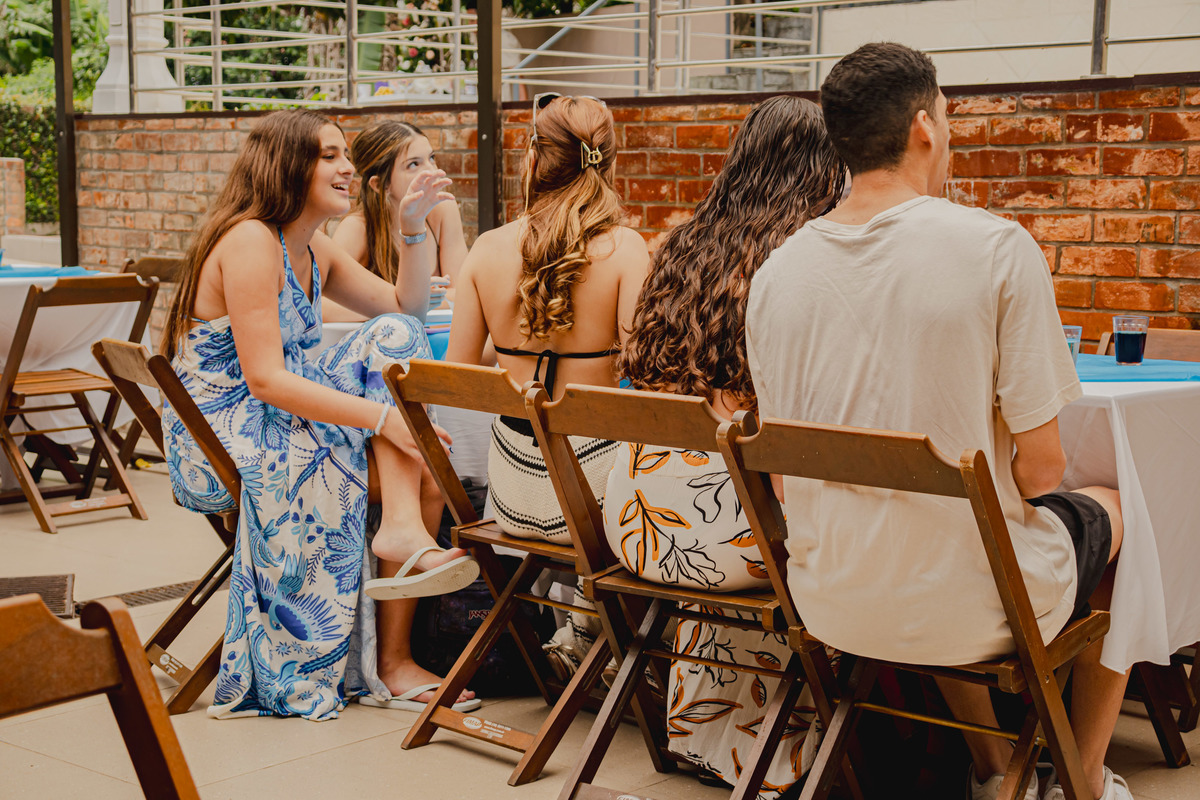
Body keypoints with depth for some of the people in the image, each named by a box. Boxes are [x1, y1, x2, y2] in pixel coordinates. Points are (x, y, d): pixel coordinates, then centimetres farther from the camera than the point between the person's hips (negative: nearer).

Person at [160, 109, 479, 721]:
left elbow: (406, 305, 17)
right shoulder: (250, 241, -16)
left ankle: (391, 660, -6)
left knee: (424, 473, -11)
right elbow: (264, 379, -24)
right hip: (224, 442, -9)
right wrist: (385, 417, -29)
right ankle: (402, 529, -20)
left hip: (276, 424, 9)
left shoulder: (314, 252, 13)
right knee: (391, 340, -18)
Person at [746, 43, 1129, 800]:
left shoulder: (777, 270, -2)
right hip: (972, 609, -4)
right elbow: (1038, 467, -14)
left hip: (833, 609, 5)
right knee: (1115, 511, 27)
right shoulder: (999, 247, -15)